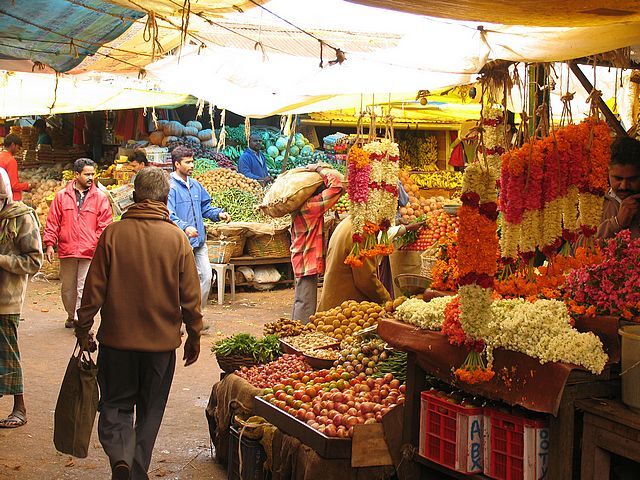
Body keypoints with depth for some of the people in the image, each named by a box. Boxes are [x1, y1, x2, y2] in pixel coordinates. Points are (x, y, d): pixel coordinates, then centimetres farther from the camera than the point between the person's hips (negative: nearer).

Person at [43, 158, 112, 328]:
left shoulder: (100, 197, 2)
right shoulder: (61, 196, 6)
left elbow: (105, 225, 0)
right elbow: (52, 222, 7)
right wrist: (50, 244, 1)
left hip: (89, 251, -2)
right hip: (66, 250, 2)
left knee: (84, 288, -5)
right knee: (68, 287, 13)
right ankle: (71, 316, 30)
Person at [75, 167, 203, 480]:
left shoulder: (113, 234, -7)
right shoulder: (178, 239, -6)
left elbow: (94, 288, -4)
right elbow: (190, 296, -2)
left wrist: (83, 329, 8)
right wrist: (194, 337, 10)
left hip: (117, 338, -1)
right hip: (162, 341, 1)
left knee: (115, 405, 12)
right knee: (150, 411, 15)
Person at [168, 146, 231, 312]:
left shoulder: (195, 185, 12)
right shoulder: (170, 187, -12)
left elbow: (205, 207, 22)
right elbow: (169, 215, -22)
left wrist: (218, 214, 4)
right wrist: (184, 227, -36)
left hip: (199, 241, 7)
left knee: (206, 276, 7)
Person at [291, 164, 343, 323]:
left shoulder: (299, 206, 6)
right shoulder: (312, 205, -20)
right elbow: (336, 184, -25)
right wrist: (319, 169, -12)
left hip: (301, 259, 10)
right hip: (308, 260, -10)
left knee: (300, 300, 18)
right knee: (305, 303, -7)